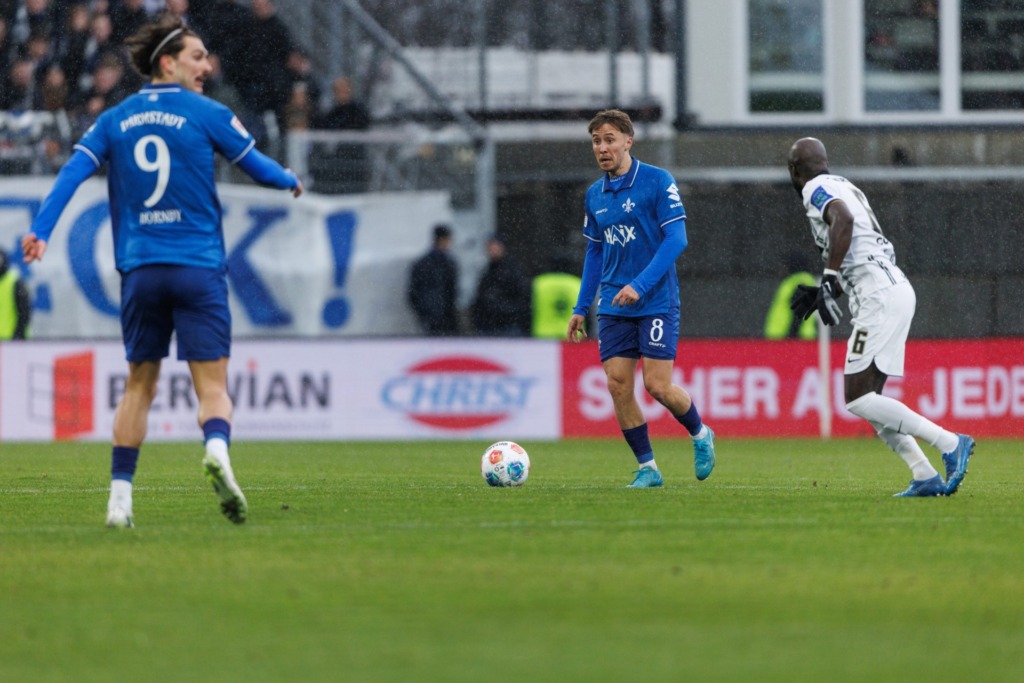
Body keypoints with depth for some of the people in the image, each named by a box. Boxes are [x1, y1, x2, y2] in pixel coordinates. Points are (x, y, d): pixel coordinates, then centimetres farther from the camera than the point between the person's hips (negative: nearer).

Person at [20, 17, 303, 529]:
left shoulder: (114, 121, 9)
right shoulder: (207, 115, -1)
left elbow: (72, 173, -2)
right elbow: (257, 166, 9)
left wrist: (40, 231, -6)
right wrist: (291, 181, 30)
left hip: (140, 270, 3)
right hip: (198, 268, -3)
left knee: (139, 385, 15)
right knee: (212, 386, -5)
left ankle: (120, 495, 12)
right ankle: (216, 448, -35)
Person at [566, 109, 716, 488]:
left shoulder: (658, 182, -7)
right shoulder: (595, 195, 10)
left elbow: (676, 238, -13)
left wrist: (640, 285, -21)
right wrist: (581, 308, 14)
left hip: (656, 301, -5)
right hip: (613, 306, 5)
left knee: (657, 385, -9)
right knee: (618, 385, -4)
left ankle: (701, 434, 20)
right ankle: (647, 468, 7)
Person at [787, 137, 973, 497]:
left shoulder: (816, 189, -2)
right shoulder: (846, 189, 26)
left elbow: (843, 219, -25)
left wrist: (829, 280, -27)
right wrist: (822, 292, 30)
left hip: (881, 298, -10)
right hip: (895, 291, 10)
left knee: (858, 399, -10)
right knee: (866, 398, 11)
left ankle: (950, 443, -15)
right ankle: (926, 477, 3)